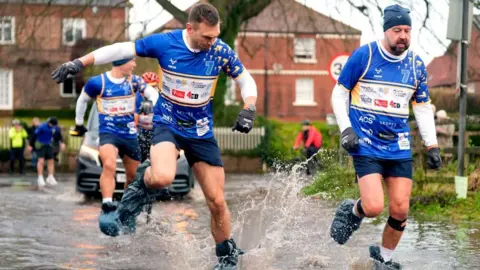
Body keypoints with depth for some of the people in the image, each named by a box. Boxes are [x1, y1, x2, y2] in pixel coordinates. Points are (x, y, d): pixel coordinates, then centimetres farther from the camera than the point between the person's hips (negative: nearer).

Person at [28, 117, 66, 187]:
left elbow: (59, 134, 14)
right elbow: (35, 135, -14)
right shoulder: (42, 126, -21)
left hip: (49, 145, 5)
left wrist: (62, 143, 6)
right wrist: (30, 145, -10)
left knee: (51, 161, 1)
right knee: (41, 161, -14)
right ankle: (40, 178, -12)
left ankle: (50, 177, 8)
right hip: (40, 145, -5)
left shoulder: (55, 127, -5)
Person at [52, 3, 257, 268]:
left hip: (202, 132, 2)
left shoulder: (221, 52, -11)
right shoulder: (165, 42, -16)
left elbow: (246, 80, 3)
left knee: (217, 203, 1)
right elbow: (121, 49, -9)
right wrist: (79, 62, -11)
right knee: (163, 177, -35)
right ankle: (143, 180, 2)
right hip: (167, 124, -2)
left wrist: (248, 110, -15)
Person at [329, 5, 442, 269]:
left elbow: (423, 108, 14)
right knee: (374, 207, -18)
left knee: (400, 210, 0)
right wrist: (346, 129, -10)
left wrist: (432, 145, 6)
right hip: (366, 145, -4)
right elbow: (339, 94, 1)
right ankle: (352, 211, 17)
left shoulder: (416, 65, 4)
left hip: (399, 147, 4)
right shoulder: (363, 56, -8)